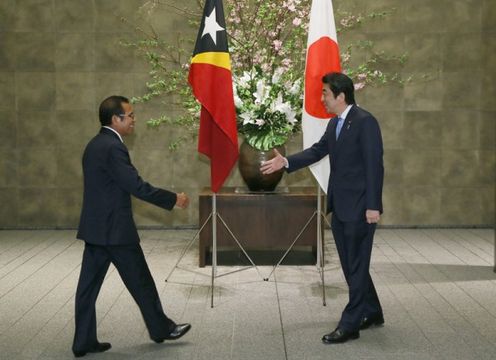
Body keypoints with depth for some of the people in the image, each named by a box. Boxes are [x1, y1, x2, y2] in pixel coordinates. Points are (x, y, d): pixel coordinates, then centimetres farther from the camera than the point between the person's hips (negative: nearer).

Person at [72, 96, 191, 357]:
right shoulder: (113, 147, -18)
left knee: (89, 284, 9)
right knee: (140, 282, 7)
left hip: (95, 227, 9)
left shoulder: (95, 144, 12)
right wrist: (173, 199, -11)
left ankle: (84, 341, 13)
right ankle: (161, 328, 23)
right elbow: (136, 186, -21)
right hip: (115, 230, -9)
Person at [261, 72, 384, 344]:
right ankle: (372, 313, 29)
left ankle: (350, 324, 4)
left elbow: (374, 165, -18)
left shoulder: (365, 122, -15)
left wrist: (373, 206, -20)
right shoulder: (334, 124, 12)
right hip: (340, 207, 9)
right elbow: (317, 151, 16)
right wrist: (286, 162, 4)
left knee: (356, 265, -2)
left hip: (359, 207, -9)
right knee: (350, 265, 16)